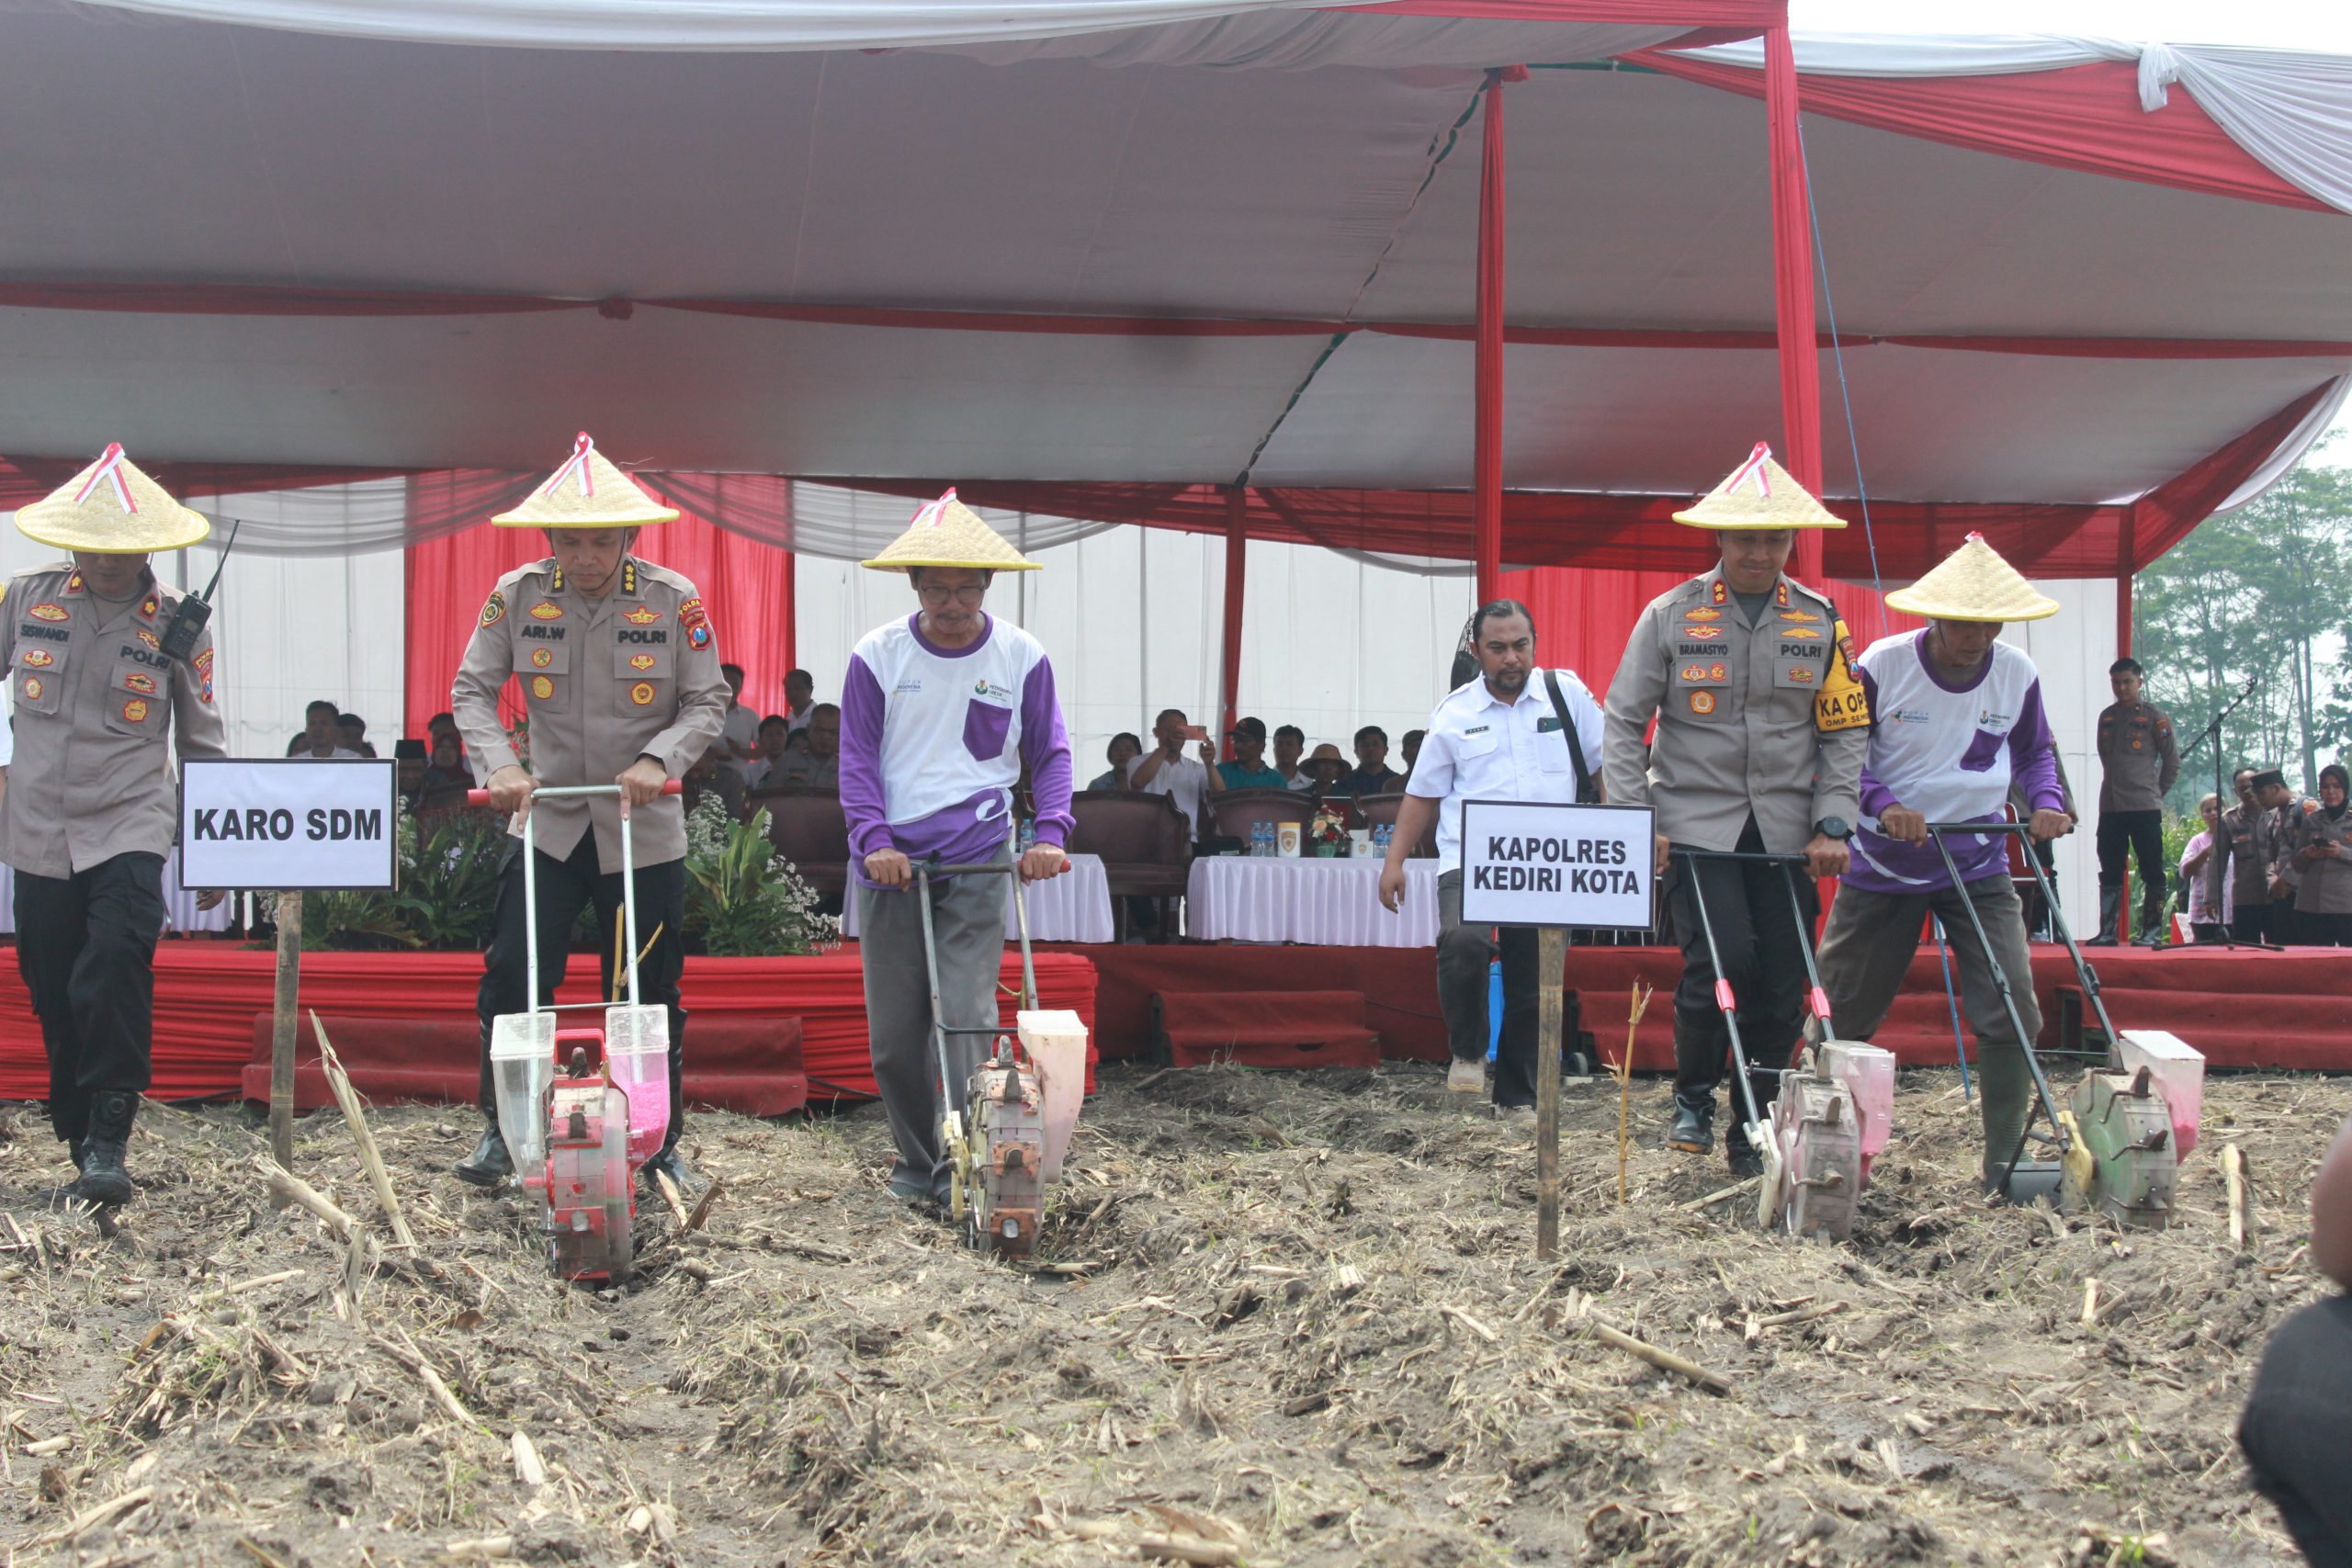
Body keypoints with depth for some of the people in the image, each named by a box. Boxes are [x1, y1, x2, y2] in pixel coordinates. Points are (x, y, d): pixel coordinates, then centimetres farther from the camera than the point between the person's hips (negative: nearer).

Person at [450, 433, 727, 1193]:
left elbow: (709, 701, -4)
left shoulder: (673, 599, -8)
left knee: (650, 995, 6)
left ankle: (659, 1143, 19)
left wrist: (658, 759, -21)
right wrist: (499, 764, -18)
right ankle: (501, 1132, 13)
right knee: (511, 979, -3)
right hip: (546, 820, 1)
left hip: (644, 828, -1)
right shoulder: (517, 595, -5)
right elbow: (472, 689, 0)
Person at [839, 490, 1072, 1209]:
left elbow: (1050, 754, 8)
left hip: (978, 860, -1)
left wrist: (1049, 832, -8)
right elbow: (858, 759, 1)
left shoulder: (1022, 658, 3)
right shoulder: (877, 656, 1)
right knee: (894, 1028, 6)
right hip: (892, 861, 1)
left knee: (966, 1014, -11)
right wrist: (874, 839, -14)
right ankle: (914, 1162, 20)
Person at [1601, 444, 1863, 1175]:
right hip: (1697, 823, -3)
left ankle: (1752, 1130, 18)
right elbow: (1623, 723, 2)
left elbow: (1845, 732, 8)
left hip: (1786, 831, 3)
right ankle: (1692, 1101, 8)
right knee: (1721, 962, -16)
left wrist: (1833, 824, -3)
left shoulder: (1819, 622, 6)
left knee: (1783, 985, 2)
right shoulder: (1672, 615, 0)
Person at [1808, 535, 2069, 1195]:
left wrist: (2046, 801, -8)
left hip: (1979, 867, 2)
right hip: (1884, 866, -2)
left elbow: (2034, 753, 12)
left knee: (2011, 1010, -11)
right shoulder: (1882, 665, -13)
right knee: (1842, 1013, 8)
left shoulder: (2017, 674, -4)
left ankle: (2006, 1163, -2)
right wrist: (1881, 804, -23)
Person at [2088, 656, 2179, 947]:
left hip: (2145, 807, -5)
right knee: (2110, 872, 6)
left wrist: (2155, 792, 6)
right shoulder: (2106, 716, 12)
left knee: (2152, 871, -1)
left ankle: (2153, 931, 2)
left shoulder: (2154, 717, -2)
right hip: (2111, 806, 5)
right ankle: (2107, 931, 9)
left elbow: (2172, 762, 3)